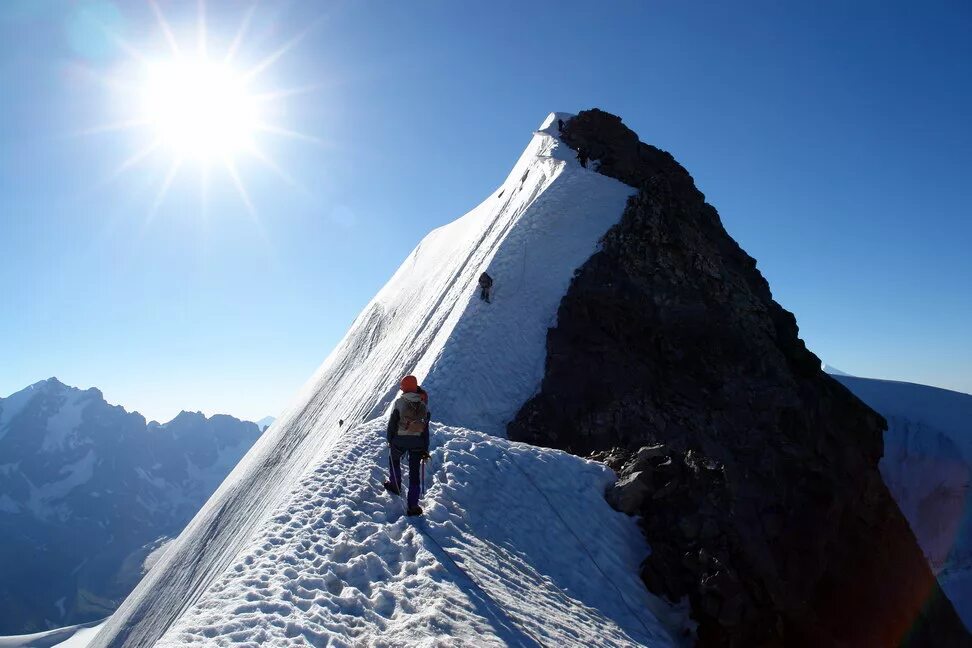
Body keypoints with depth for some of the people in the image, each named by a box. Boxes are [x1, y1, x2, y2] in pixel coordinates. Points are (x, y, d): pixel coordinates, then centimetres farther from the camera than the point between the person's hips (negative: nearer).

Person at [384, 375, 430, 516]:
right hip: (417, 443, 2)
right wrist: (425, 450, 9)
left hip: (400, 441, -2)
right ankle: (413, 506, 6)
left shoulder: (400, 402, -12)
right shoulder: (423, 405, -2)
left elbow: (392, 423, -8)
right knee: (414, 472, 7)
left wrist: (390, 441, 7)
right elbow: (426, 429, 2)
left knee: (394, 459, 30)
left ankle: (396, 486, 42)